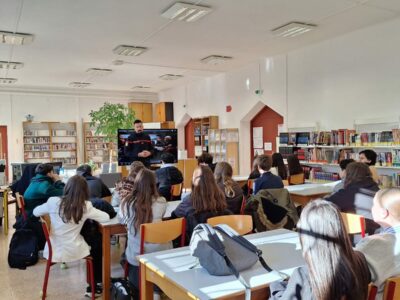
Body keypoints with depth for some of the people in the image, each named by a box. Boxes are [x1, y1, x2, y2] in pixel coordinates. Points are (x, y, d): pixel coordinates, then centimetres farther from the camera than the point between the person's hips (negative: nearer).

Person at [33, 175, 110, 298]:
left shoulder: (53, 202, -11)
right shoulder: (85, 206, -16)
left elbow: (35, 212, 7)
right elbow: (106, 217, -9)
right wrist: (90, 212, 5)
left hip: (54, 251, 4)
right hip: (74, 252, -3)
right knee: (98, 248, 27)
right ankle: (94, 287, 32)